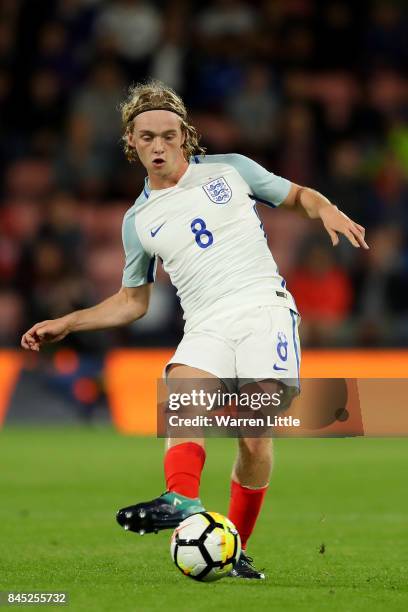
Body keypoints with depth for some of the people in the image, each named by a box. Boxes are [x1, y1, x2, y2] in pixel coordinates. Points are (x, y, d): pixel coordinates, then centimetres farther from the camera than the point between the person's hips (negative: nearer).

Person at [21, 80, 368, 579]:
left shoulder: (230, 170, 11)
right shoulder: (138, 221, 18)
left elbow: (297, 195, 21)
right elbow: (132, 301, 27)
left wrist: (328, 212, -1)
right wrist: (66, 324, 19)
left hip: (264, 308, -2)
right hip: (206, 327, 2)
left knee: (254, 435, -17)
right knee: (180, 392, -31)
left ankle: (236, 548, -5)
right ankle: (182, 502, -52)